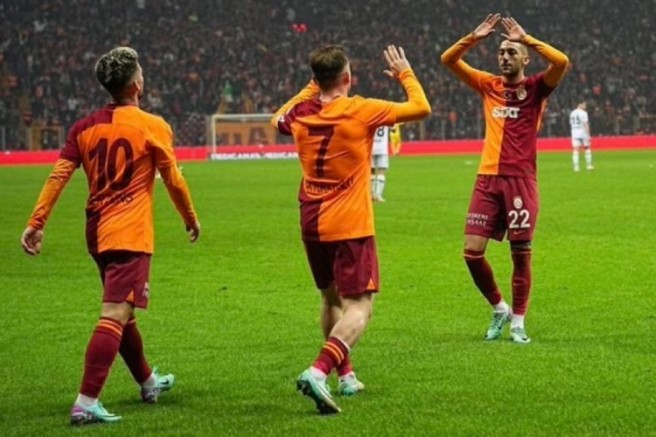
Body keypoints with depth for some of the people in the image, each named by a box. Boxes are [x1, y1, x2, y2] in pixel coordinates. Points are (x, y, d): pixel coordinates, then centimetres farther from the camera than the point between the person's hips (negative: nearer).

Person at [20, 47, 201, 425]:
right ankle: (86, 404, -21)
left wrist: (37, 222, -1)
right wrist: (191, 220, 13)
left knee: (122, 311, 22)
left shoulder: (86, 127, 6)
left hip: (97, 232, 7)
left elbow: (59, 176, -1)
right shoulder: (152, 127, -7)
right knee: (115, 316, -12)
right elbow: (174, 180, -2)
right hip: (130, 234, -7)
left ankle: (148, 382, 41)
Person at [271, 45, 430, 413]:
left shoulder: (301, 114, 3)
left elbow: (278, 120, 29)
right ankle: (319, 371, -29)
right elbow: (421, 108, -7)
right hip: (350, 226, -6)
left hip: (312, 225, 6)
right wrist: (405, 74, 10)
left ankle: (346, 375, 31)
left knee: (332, 298, 24)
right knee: (359, 307, -7)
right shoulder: (360, 110, -12)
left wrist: (311, 88, 30)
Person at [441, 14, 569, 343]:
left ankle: (518, 322, 12)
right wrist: (474, 37, -3)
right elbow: (448, 60, 10)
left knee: (520, 252, -1)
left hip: (521, 179, -3)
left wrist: (526, 38, -13)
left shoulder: (536, 88, 2)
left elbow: (561, 62, -17)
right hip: (488, 178, 3)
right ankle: (499, 309, 19)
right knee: (472, 251, -2)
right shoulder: (488, 85, 12)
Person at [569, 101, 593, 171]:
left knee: (575, 150, 0)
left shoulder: (572, 113, 10)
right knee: (587, 148, 10)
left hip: (574, 133, 5)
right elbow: (585, 124, -13)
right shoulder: (583, 113, -9)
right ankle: (588, 165, 12)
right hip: (583, 133, -5)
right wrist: (588, 134, -12)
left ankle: (576, 166, -8)